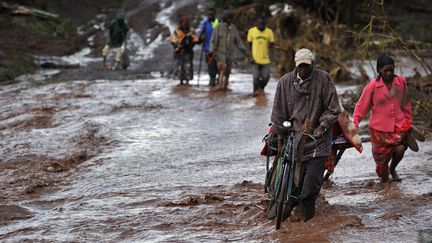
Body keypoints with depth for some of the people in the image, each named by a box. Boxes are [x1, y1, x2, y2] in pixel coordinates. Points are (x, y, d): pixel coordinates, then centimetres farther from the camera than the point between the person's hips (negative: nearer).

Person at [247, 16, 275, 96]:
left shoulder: (269, 32, 2)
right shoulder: (251, 31, 0)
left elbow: (272, 44, 8)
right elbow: (249, 45, 6)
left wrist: (273, 55, -7)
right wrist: (251, 57, -2)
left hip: (265, 59, 1)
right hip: (255, 59, -1)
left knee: (266, 77, -1)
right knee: (256, 77, -3)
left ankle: (261, 88, 28)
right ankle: (256, 90, 21)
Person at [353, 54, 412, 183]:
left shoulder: (401, 82, 0)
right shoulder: (373, 85, -8)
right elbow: (361, 106, -5)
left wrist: (408, 121, 17)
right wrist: (355, 124, -12)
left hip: (399, 125, 1)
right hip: (380, 128, -1)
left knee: (400, 149, -21)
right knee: (382, 159, 4)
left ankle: (392, 169, 10)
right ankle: (384, 180, 29)